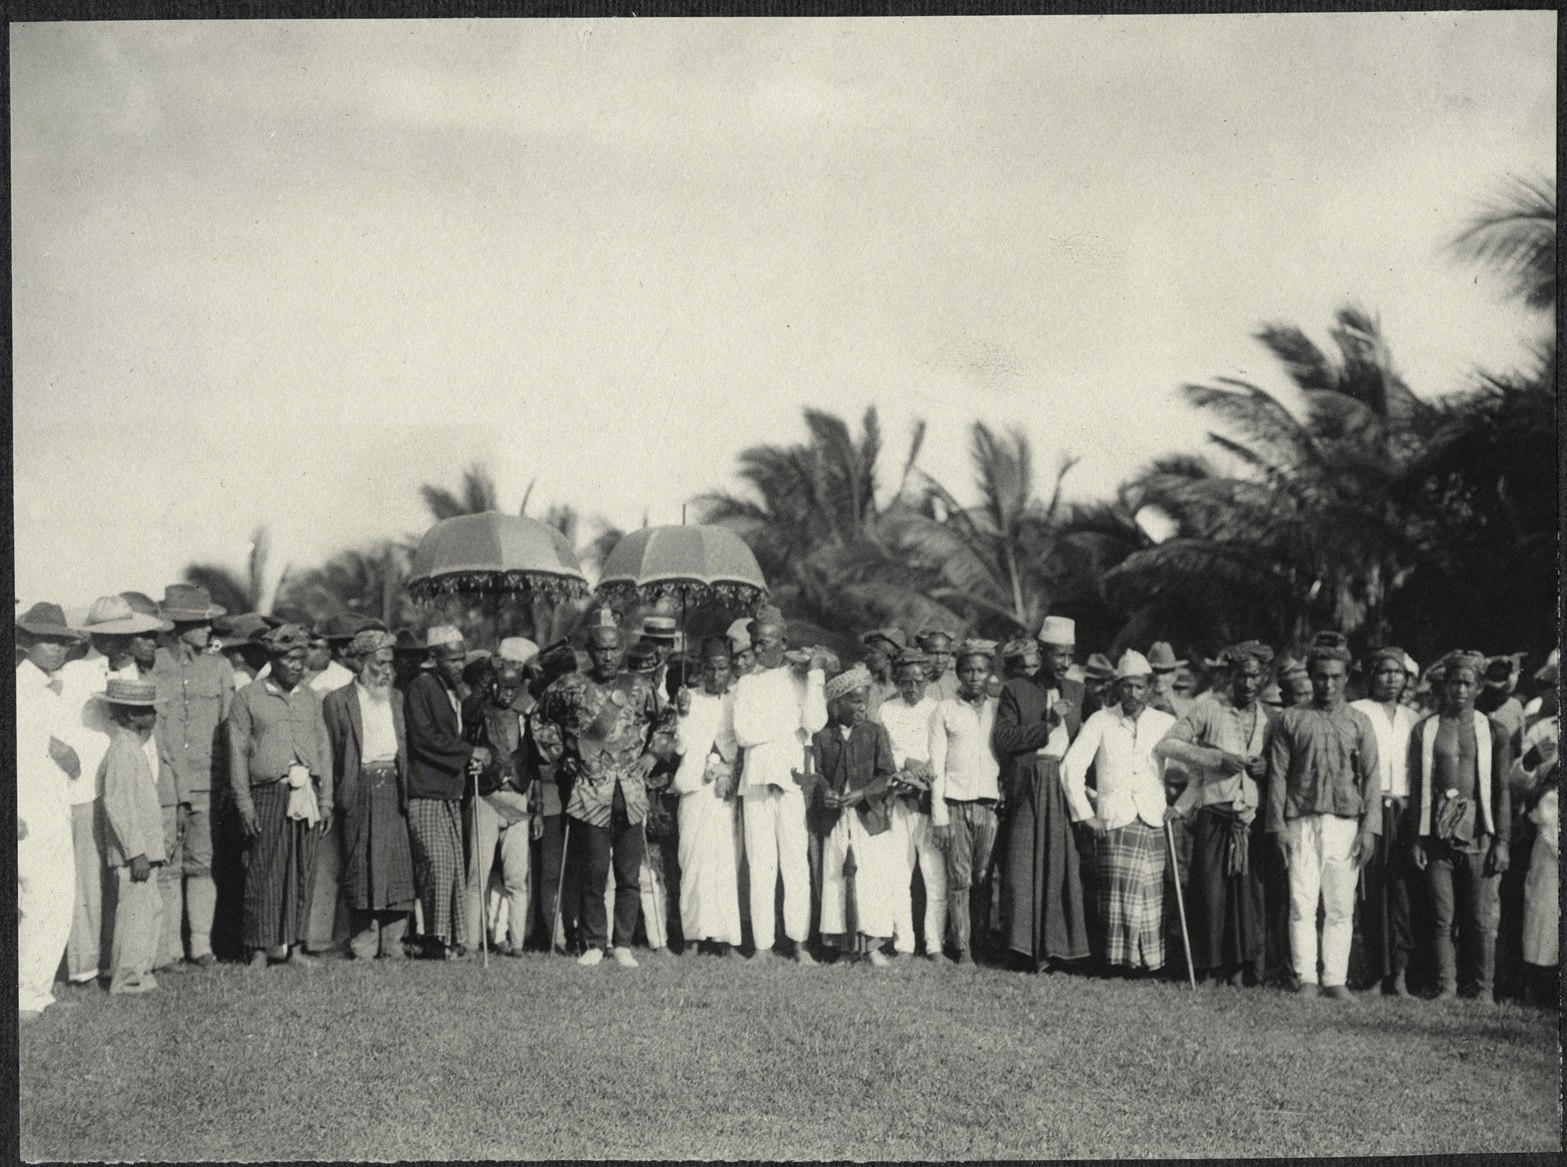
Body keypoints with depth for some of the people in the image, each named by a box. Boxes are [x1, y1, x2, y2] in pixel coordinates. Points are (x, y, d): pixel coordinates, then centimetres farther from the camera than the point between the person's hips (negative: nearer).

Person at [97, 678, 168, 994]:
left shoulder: (137, 746, 14)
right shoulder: (123, 751, -17)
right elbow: (118, 805, -21)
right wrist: (136, 851, -22)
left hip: (144, 845, 10)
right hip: (132, 850, -10)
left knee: (151, 909, 16)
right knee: (135, 910, -5)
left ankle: (140, 974, 24)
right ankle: (128, 980, 1)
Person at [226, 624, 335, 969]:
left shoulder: (311, 698, 16)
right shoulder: (247, 697, 3)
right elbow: (237, 752, 0)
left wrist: (326, 800, 11)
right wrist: (244, 803, -6)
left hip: (307, 794, 4)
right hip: (268, 793, -4)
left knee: (301, 874, 5)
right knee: (263, 875, -4)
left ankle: (292, 946, 13)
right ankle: (260, 949, 4)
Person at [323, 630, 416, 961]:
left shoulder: (397, 699, 18)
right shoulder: (337, 701, 5)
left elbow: (407, 746, 16)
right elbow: (331, 753, 2)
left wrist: (406, 786, 4)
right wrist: (337, 794, -6)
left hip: (393, 787, 3)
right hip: (361, 788, -3)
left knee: (398, 865, -2)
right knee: (362, 868, -3)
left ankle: (392, 943, 4)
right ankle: (363, 944, 4)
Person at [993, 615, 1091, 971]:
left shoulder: (1075, 692, 15)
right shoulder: (1016, 691, 3)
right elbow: (1002, 740, -7)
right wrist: (1047, 723, -12)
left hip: (1067, 787, 3)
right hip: (1029, 790, -3)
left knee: (1065, 867, 0)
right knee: (1026, 865, -4)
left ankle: (1057, 943, 7)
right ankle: (1027, 944, 3)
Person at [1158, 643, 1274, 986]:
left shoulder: (1268, 716, 13)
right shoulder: (1209, 705, 0)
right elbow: (1167, 744, -5)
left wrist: (1267, 767, 1)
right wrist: (1217, 758, -12)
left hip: (1252, 819, 3)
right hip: (1213, 814, -3)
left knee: (1249, 893, -1)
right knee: (1210, 891, -4)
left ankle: (1239, 970, 7)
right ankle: (1208, 970, 4)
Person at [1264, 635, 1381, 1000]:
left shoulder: (1359, 723, 11)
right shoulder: (1290, 720, 8)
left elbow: (1370, 777, 7)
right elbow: (1277, 774, 5)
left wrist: (1369, 828, -2)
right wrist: (1278, 825, -2)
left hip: (1346, 824, 1)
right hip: (1302, 822, -1)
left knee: (1341, 908, 1)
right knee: (1302, 904, -3)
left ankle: (1335, 980, 8)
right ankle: (1306, 979, 3)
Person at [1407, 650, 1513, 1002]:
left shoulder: (1494, 733, 6)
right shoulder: (1425, 730, 9)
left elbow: (1502, 790, 5)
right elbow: (1416, 786, 8)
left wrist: (1502, 841, -2)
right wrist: (1416, 838, 2)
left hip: (1478, 833, -1)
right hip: (1437, 832, 1)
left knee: (1480, 919, 0)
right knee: (1442, 917, 1)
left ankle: (1481, 988, 10)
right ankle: (1445, 986, 9)